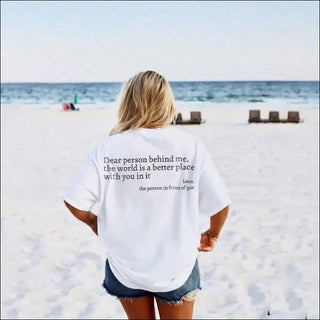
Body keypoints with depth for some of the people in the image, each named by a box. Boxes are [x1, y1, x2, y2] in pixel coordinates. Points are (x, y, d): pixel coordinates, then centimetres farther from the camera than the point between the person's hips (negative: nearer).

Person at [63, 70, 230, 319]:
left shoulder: (109, 148, -14)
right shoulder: (191, 146, -14)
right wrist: (212, 235, 8)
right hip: (177, 267, -1)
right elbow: (221, 203, -12)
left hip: (126, 267, 1)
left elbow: (73, 201, -15)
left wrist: (96, 224, 6)